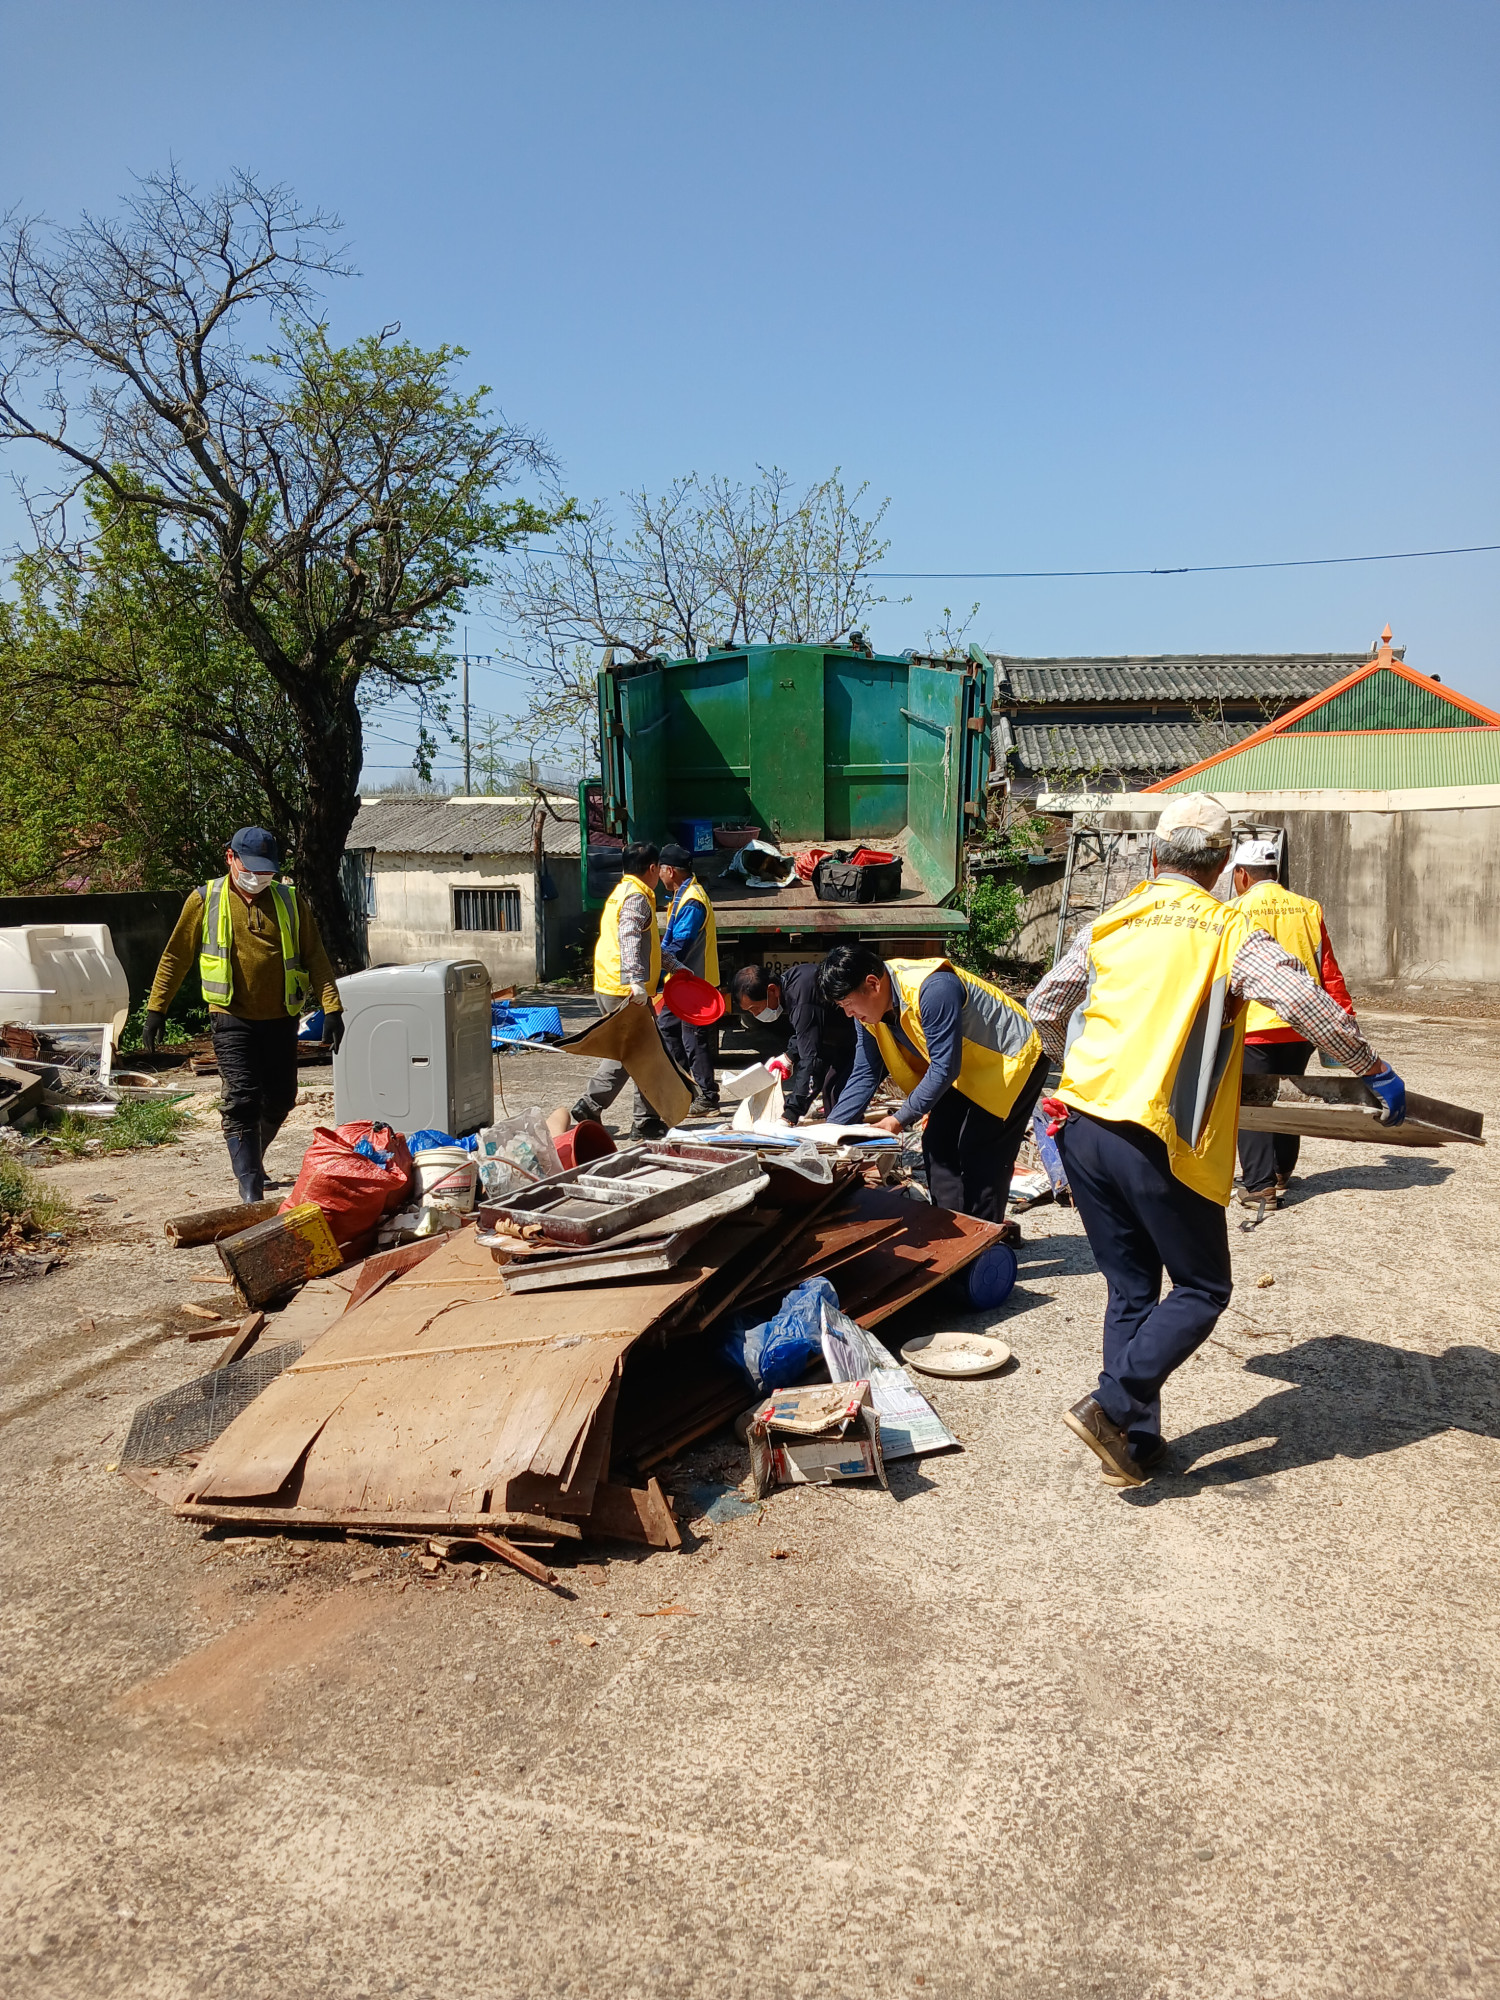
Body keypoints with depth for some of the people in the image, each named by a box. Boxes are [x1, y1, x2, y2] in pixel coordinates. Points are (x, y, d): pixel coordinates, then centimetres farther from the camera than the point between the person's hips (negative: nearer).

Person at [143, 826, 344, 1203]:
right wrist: (156, 1010, 3)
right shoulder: (205, 901, 1)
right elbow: (175, 957, 6)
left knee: (280, 1099, 12)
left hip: (280, 1018, 3)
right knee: (241, 1100, -11)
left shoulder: (290, 900, 5)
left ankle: (251, 1159, 37)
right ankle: (249, 1185, -9)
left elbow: (315, 956, 4)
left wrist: (331, 1007, -6)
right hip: (232, 1019, -3)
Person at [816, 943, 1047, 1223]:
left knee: (980, 1155, -12)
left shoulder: (932, 989, -35)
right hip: (966, 1069, 8)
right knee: (936, 1144, 1)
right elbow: (864, 1076, -6)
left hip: (1010, 1060, -8)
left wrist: (900, 1119, -29)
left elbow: (944, 1069, -32)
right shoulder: (869, 1007, -9)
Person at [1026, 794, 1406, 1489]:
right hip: (1159, 1142, -5)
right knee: (1201, 1289, 10)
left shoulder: (1108, 924, 12)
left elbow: (1043, 1010, 19)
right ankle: (1112, 1406, -4)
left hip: (1082, 1123, 5)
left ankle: (1134, 1446, 18)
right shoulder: (1230, 931, -1)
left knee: (1131, 1288, 16)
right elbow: (1308, 1005, -12)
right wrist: (1375, 1071, 1)